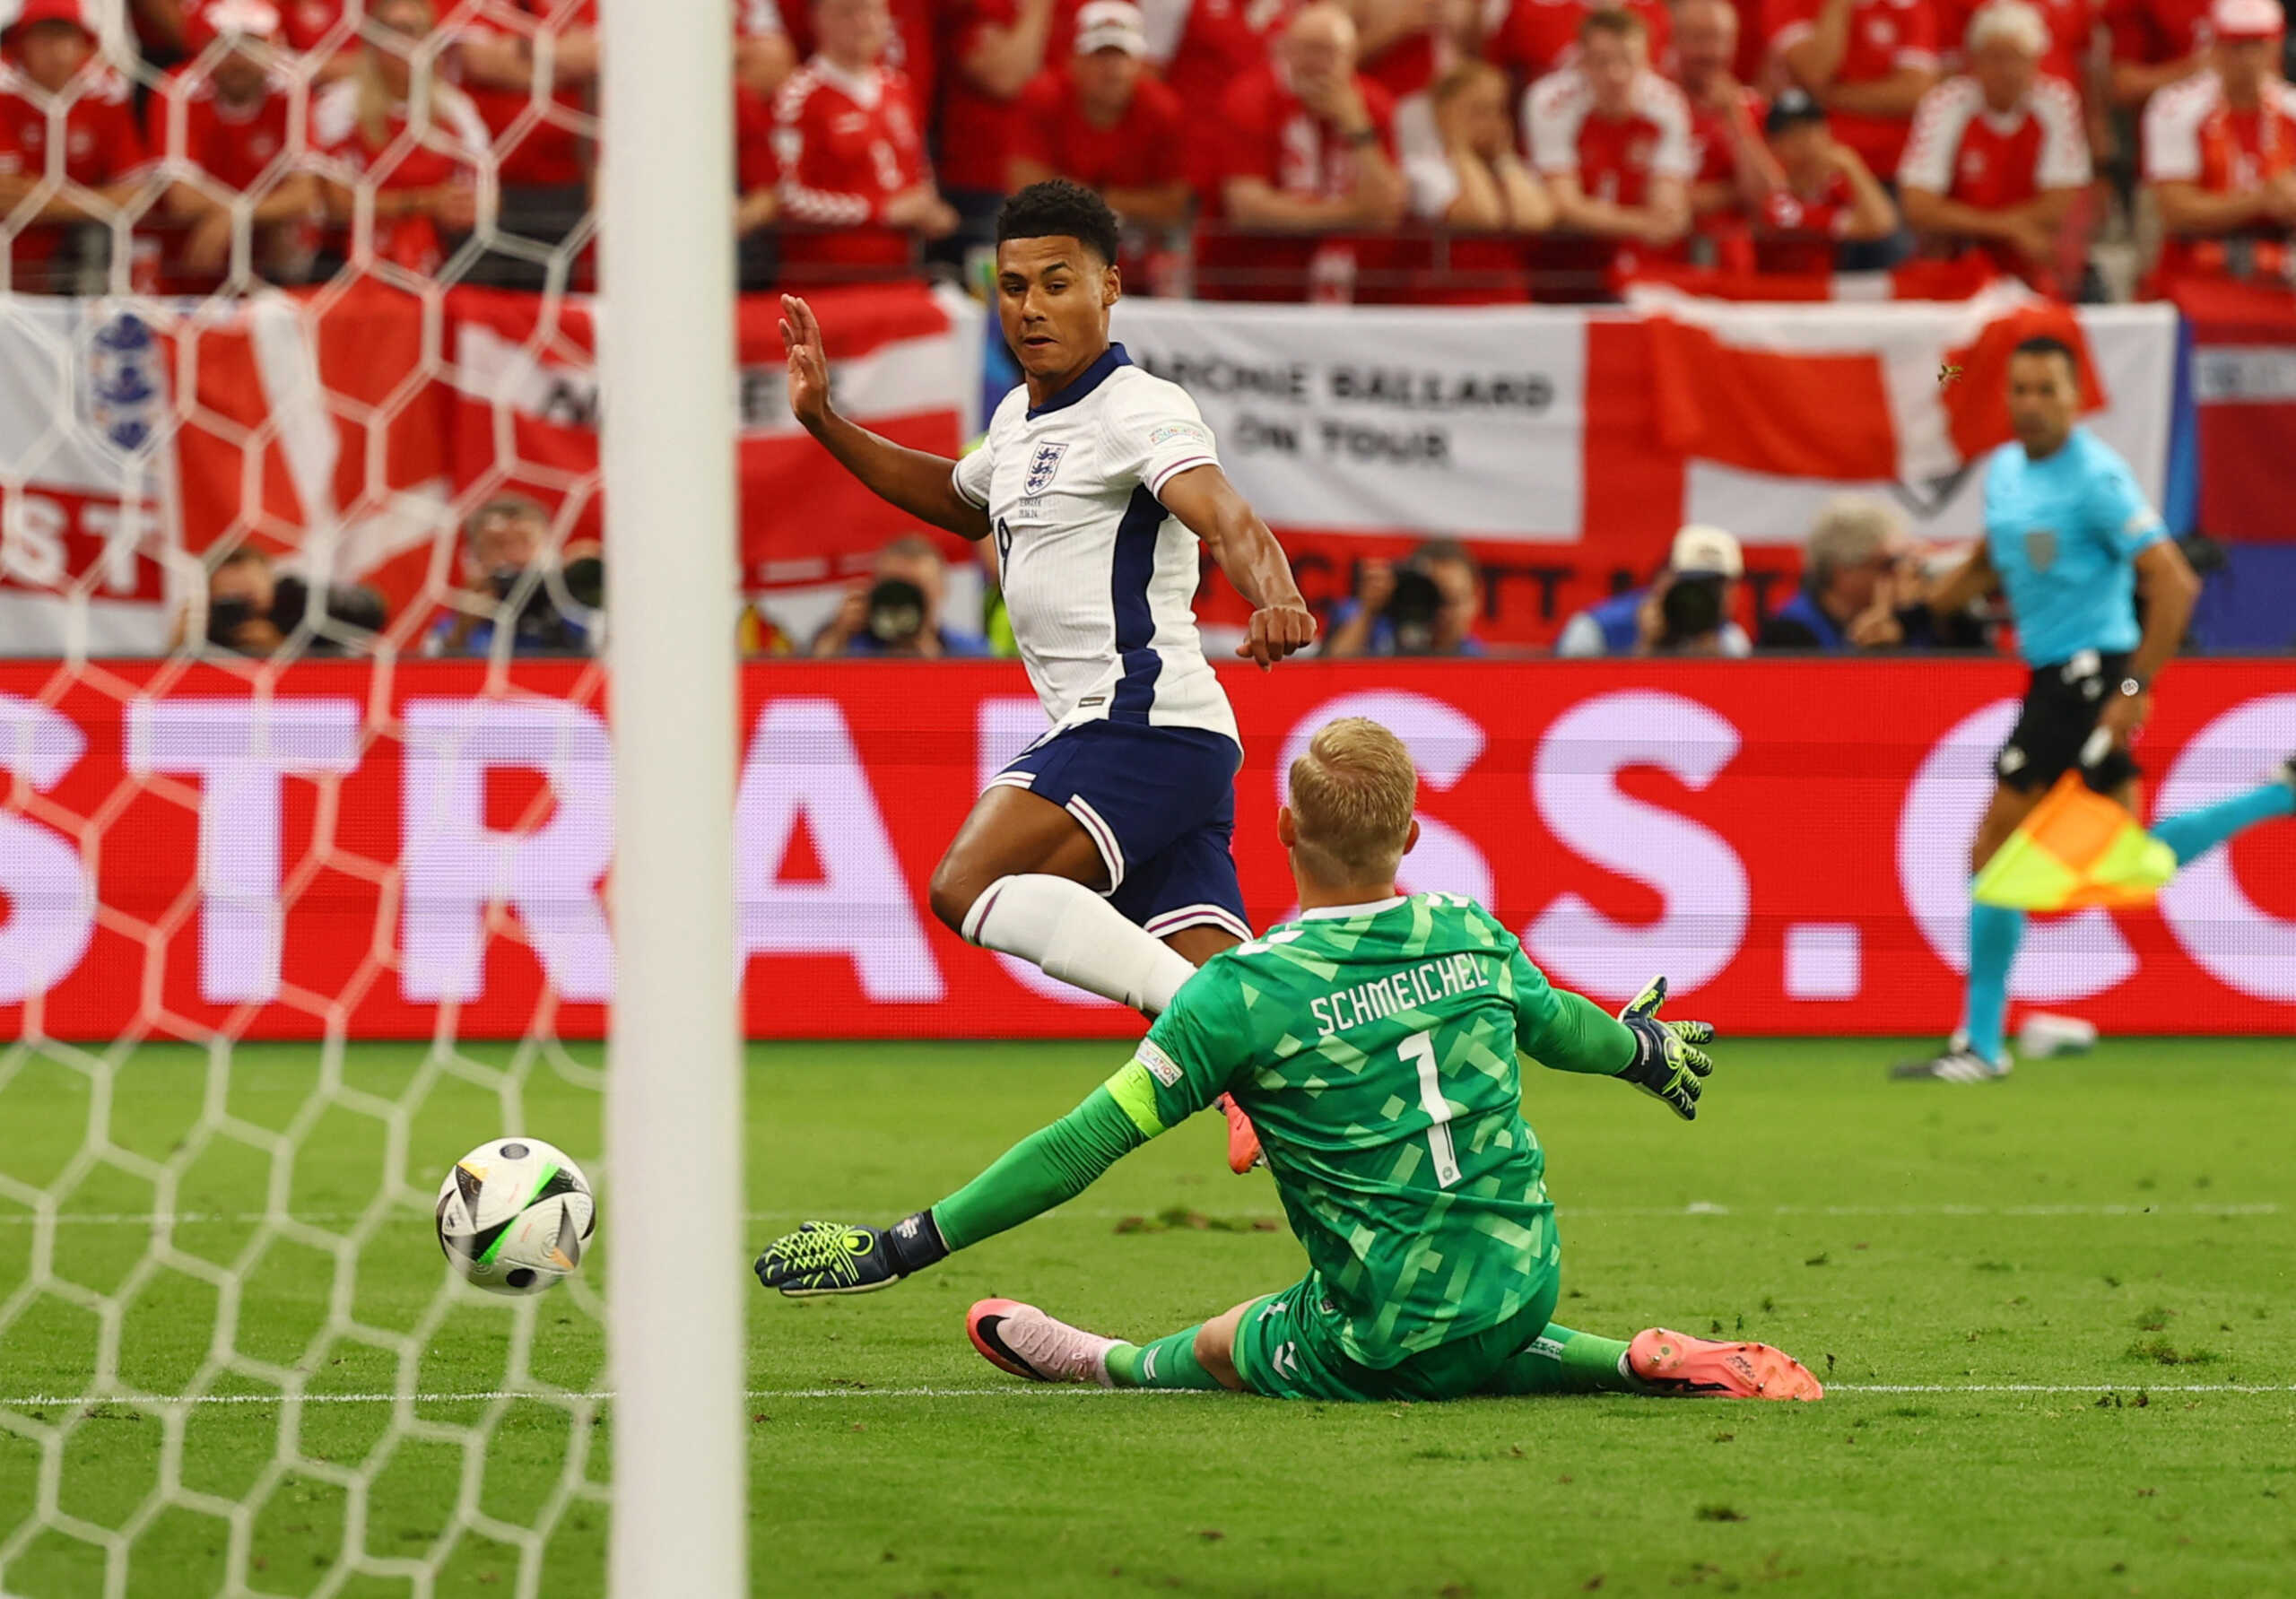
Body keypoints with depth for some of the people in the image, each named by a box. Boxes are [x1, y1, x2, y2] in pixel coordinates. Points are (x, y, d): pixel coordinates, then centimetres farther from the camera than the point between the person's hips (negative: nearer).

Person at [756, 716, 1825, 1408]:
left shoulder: (1246, 990, -17)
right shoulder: (1472, 938, -1)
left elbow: (1091, 1140, -18)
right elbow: (1557, 1027, 22)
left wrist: (904, 1247, -13)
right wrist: (1644, 1048, 48)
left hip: (1388, 1335, -4)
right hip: (1521, 1284, 4)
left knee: (1217, 1349, 21)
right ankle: (1642, 1367, 17)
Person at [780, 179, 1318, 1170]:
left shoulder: (1138, 412, -9)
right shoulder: (1023, 418, 20)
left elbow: (1225, 517, -28)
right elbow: (959, 500, 43)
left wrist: (1275, 599, -49)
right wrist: (825, 424, 36)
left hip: (1143, 724, -9)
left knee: (969, 886, -23)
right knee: (1224, 1006, -3)